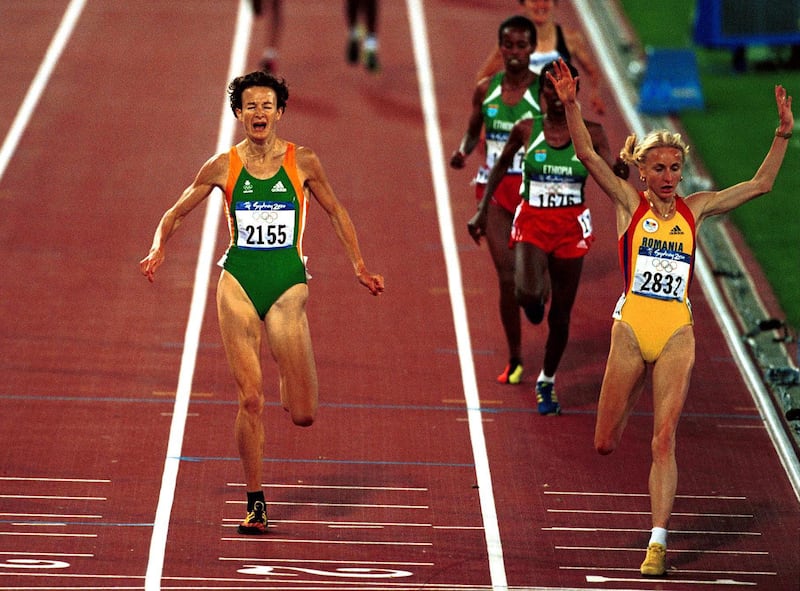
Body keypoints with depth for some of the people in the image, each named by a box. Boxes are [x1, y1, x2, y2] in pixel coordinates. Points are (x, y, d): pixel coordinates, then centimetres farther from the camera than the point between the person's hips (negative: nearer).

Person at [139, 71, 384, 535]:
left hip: (288, 286, 0)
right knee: (250, 401, -6)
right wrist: (159, 248, -7)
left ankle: (287, 373, 34)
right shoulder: (224, 166, 3)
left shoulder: (302, 162, 1)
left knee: (303, 415, -4)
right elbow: (176, 213, 12)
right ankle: (256, 503, 8)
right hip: (239, 283, 0)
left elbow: (337, 212, 14)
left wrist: (360, 266, 8)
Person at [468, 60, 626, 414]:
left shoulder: (591, 133, -3)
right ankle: (536, 296, 16)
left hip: (571, 228, 1)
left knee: (560, 314, 7)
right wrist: (482, 210, 11)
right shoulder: (526, 130, -2)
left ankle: (547, 382, 27)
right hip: (532, 223, -1)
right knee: (527, 293, -25)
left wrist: (620, 173, -32)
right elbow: (501, 166, 13)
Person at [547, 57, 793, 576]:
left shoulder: (694, 209, 8)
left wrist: (784, 134, -2)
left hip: (677, 334, 1)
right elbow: (588, 155, -9)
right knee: (607, 444, 7)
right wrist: (571, 106, -22)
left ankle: (658, 542, -8)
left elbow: (761, 185, 8)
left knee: (664, 442, -8)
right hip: (630, 330, -1)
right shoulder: (630, 203, 2)